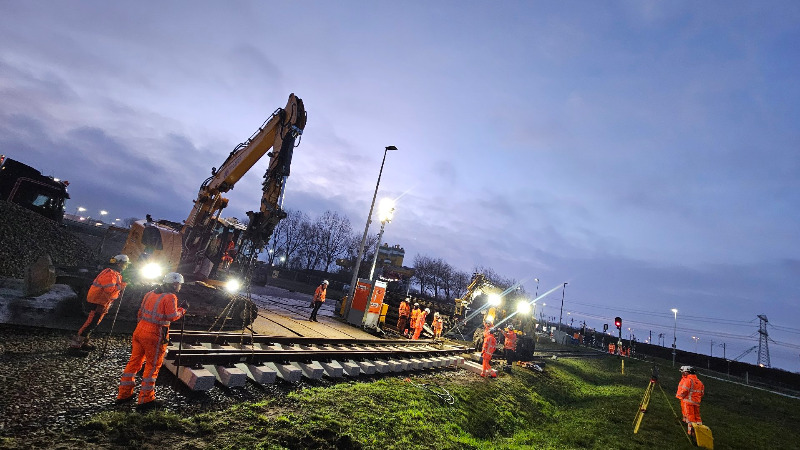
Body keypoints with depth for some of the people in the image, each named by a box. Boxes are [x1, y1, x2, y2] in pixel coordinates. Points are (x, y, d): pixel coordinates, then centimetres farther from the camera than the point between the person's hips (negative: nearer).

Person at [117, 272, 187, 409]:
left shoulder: (150, 294, 12)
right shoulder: (170, 297, -12)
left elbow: (141, 312, 18)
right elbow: (172, 316, -17)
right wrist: (183, 310, -1)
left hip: (140, 330, 8)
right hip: (154, 335, -8)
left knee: (134, 361, 18)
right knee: (152, 366, 3)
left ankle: (124, 394, 27)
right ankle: (145, 399, 9)